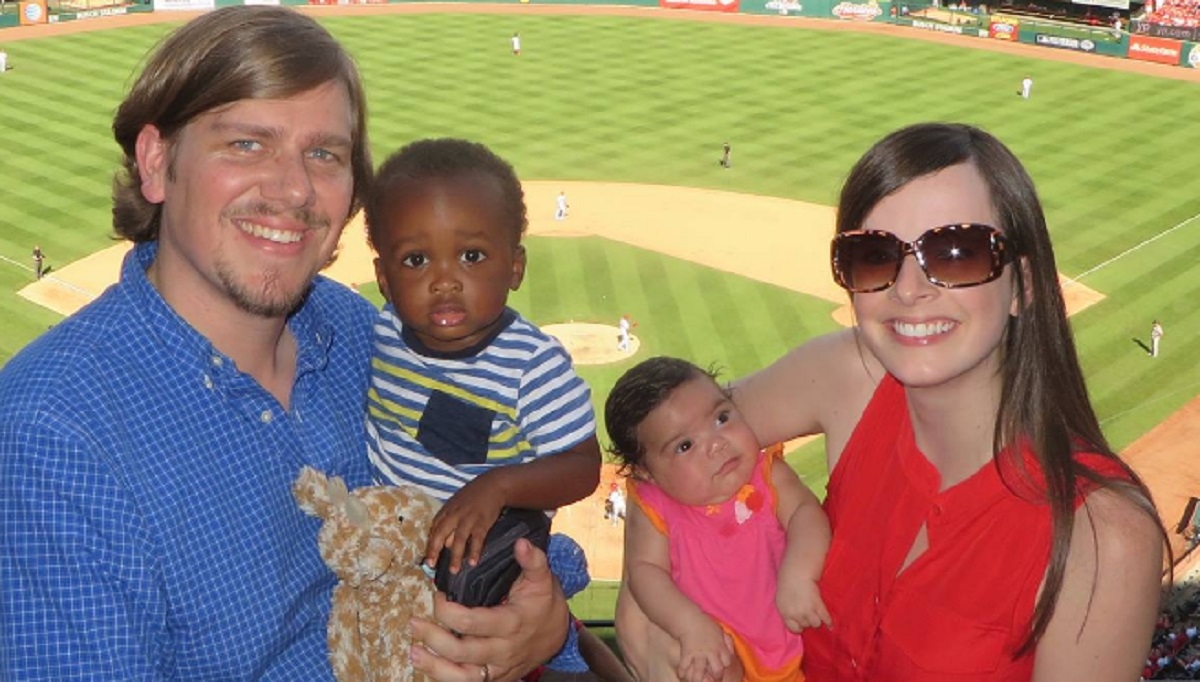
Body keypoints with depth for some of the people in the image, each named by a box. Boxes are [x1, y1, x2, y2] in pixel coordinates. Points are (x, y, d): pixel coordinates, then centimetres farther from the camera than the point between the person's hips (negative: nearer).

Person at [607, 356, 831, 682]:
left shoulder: (768, 474, -6)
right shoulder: (654, 509, -9)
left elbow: (805, 511, -18)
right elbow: (645, 569, -13)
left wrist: (798, 576, -37)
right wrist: (693, 626, -29)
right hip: (717, 641, -3)